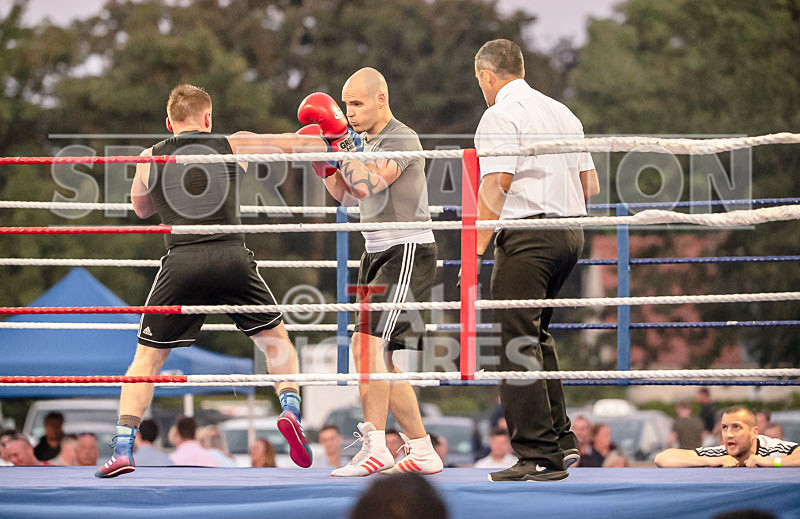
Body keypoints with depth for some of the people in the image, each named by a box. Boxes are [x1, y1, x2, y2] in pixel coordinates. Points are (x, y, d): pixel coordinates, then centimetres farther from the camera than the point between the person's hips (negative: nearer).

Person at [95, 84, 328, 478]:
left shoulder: (150, 159, 15)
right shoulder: (233, 146, 13)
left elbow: (141, 208, 33)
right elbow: (294, 143, 23)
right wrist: (329, 142, 42)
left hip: (181, 261, 0)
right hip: (232, 257, 0)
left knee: (147, 358, 11)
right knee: (275, 340, 20)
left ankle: (123, 449, -1)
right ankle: (290, 407, -4)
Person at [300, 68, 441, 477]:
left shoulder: (401, 139, -12)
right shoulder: (366, 141, 16)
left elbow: (368, 185, -26)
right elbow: (346, 194, 20)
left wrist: (339, 138, -20)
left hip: (408, 252, -10)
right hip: (378, 252, 10)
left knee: (368, 343, -21)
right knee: (379, 361, 7)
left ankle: (374, 447, -23)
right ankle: (421, 452, 13)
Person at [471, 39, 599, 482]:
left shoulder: (500, 116, -6)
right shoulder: (562, 113, 17)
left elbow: (496, 184, -16)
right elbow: (590, 185, 18)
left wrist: (477, 247, -14)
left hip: (528, 236, -8)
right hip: (571, 235, 8)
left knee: (519, 343, -7)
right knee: (536, 335, 19)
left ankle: (539, 456, -12)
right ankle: (561, 440, 16)